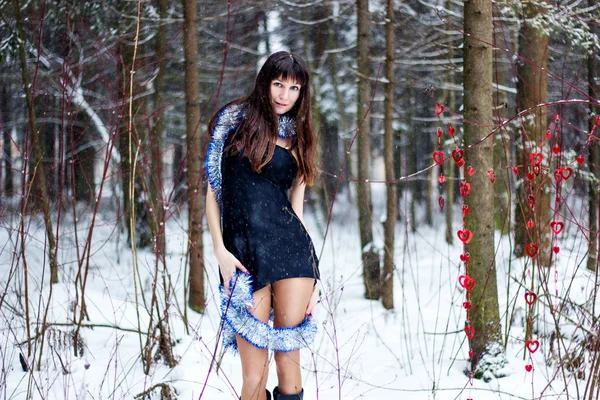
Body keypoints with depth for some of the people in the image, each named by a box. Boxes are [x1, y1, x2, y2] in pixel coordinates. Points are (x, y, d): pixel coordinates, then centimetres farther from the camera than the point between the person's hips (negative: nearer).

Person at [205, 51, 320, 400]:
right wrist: (220, 251, -5)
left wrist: (310, 277, 6)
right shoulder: (234, 121, 8)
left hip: (291, 250, 2)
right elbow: (213, 190, 6)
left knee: (289, 361, -2)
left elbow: (296, 208, 13)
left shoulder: (297, 139, 15)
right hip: (243, 255, -2)